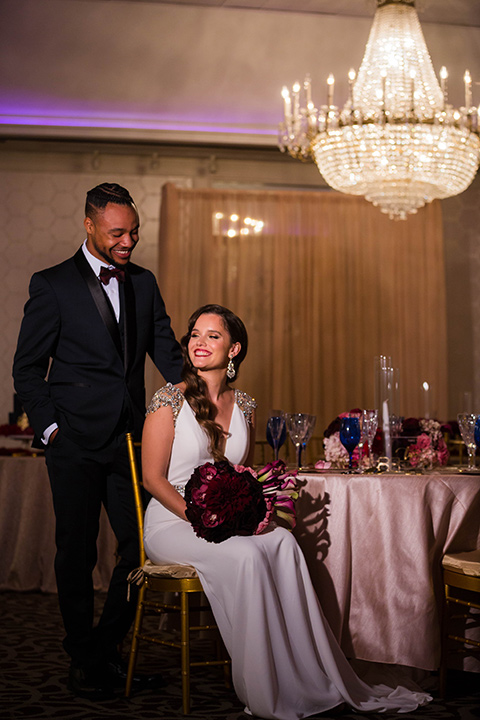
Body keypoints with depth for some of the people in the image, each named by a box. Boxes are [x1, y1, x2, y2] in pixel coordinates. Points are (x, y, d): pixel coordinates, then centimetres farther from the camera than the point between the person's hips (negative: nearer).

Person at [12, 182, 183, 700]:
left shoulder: (143, 283, 11)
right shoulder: (53, 285, -2)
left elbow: (168, 353, 9)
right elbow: (28, 367, 0)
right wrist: (48, 428, -7)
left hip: (130, 439, 4)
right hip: (75, 444, -4)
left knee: (141, 545, 3)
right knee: (77, 552, 5)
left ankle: (108, 647, 23)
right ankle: (84, 660, 22)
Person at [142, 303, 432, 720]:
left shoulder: (244, 407, 10)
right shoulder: (170, 401, -5)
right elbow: (153, 478, -7)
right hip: (172, 524, -4)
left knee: (282, 542, -27)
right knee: (245, 555, -32)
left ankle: (323, 682, -23)